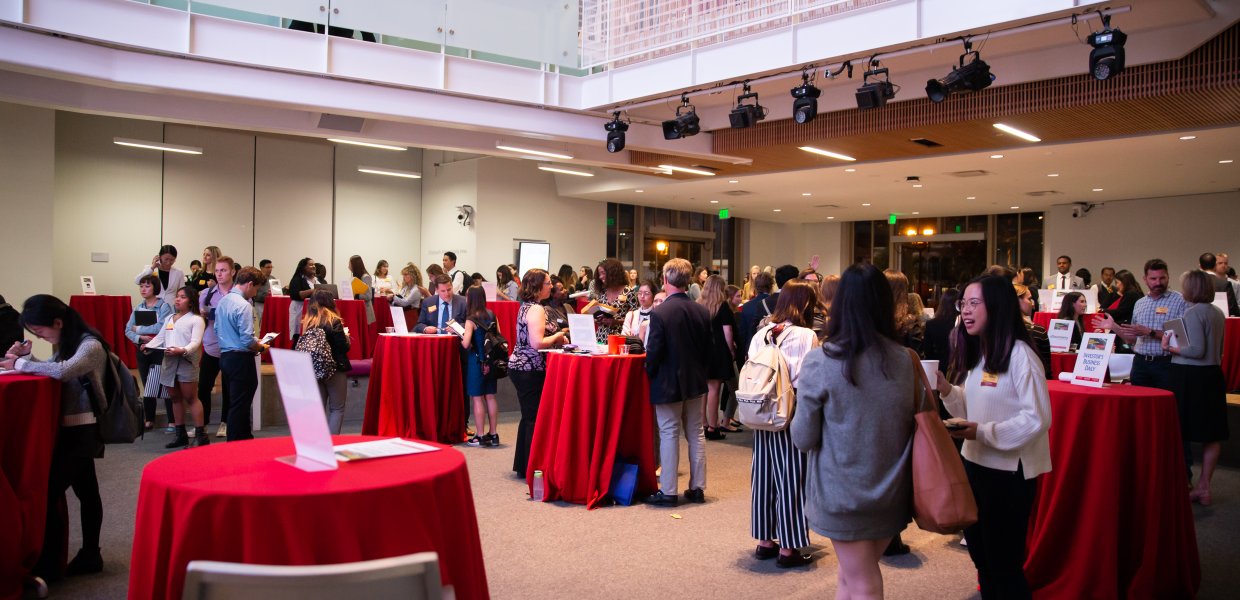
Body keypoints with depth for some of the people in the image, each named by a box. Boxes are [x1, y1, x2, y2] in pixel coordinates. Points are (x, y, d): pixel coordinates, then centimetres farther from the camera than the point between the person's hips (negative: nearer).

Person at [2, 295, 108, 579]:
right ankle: (90, 555, 20)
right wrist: (26, 356, 0)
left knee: (49, 492, -7)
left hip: (80, 430, -9)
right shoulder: (68, 344, 13)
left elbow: (63, 371, -31)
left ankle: (49, 565, 2)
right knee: (86, 492, 13)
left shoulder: (90, 345, -16)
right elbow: (50, 369, 17)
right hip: (72, 428, 9)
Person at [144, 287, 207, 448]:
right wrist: (148, 346, -2)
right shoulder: (169, 318, 21)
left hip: (186, 361, -7)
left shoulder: (196, 319, -2)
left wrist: (183, 350, -31)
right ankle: (181, 435, 19)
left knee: (191, 398, -8)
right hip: (168, 362, 7)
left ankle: (201, 435, -6)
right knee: (175, 398, 11)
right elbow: (160, 337, 17)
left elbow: (196, 342, -13)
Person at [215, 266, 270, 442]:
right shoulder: (244, 305, -18)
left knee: (235, 402, 18)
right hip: (241, 359, -9)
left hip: (225, 356, 9)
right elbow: (247, 340, -22)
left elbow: (217, 330, 17)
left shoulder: (223, 301, 8)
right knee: (240, 405, -1)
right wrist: (262, 347, -3)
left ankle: (245, 437, 30)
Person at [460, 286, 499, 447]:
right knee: (490, 397, 12)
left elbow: (466, 344, -21)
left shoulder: (471, 320, -13)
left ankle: (480, 436, 4)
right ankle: (493, 434, 17)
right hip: (491, 361, 6)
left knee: (477, 398, 1)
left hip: (477, 361, -6)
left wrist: (459, 335, -2)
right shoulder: (491, 316, 4)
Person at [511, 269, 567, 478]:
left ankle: (522, 466, 22)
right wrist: (557, 336, -11)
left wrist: (556, 337, 12)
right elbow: (537, 343, -26)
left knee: (528, 416, 16)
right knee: (535, 418, -3)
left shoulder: (526, 306, 14)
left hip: (520, 367, 10)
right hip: (531, 370, -10)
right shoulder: (536, 309, -16)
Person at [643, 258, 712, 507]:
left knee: (669, 435, 4)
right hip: (696, 382, 5)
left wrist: (650, 373, 1)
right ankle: (697, 488, 21)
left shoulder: (659, 312, -19)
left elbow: (653, 352, -18)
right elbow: (708, 349, 4)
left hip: (668, 384, -5)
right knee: (696, 434, 14)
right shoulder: (702, 311, -2)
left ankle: (668, 491, 10)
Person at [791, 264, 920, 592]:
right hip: (891, 491, 4)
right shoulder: (905, 360, -4)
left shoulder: (819, 362, -15)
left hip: (841, 491, -3)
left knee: (862, 585, 11)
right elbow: (914, 424, 5)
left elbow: (803, 439, -10)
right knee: (850, 575, 21)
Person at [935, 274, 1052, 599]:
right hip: (975, 463, 8)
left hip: (1009, 472, -8)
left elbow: (1038, 418, -22)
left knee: (1004, 563, 6)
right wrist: (946, 390, -3)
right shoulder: (976, 354, 9)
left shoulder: (1020, 355, -18)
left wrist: (983, 432, -24)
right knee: (980, 555, 20)